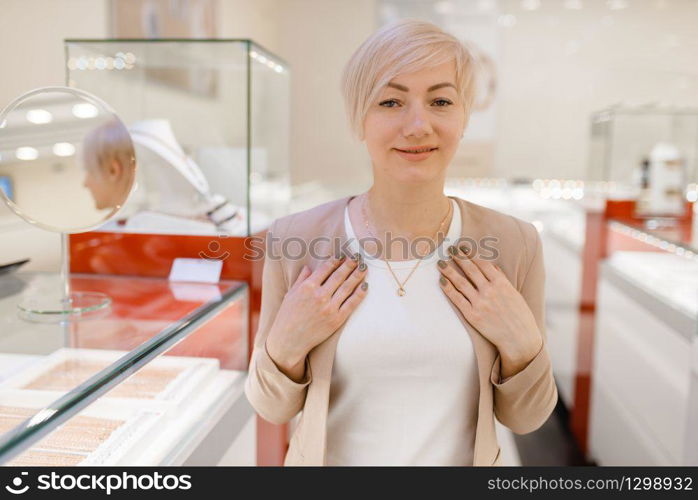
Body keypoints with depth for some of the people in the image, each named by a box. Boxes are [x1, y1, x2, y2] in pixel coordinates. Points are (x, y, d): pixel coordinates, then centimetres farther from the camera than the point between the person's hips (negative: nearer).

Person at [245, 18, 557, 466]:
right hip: (327, 458, 0)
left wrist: (521, 342, -21)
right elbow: (273, 408, -6)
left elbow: (525, 417, -5)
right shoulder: (296, 240, -16)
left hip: (465, 459, 1)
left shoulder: (513, 243, -13)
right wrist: (286, 344, -24)